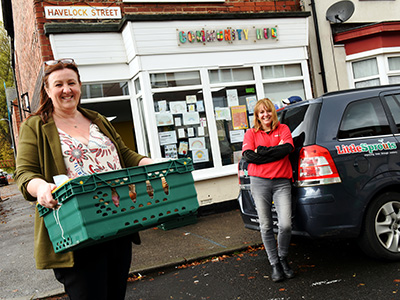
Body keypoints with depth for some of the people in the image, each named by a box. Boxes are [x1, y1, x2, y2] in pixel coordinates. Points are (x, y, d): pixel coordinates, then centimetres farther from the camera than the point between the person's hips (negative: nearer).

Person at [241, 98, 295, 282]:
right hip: (259, 182, 0)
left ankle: (283, 258, 17)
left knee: (285, 225, -9)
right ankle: (275, 264, 17)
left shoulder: (283, 129, 13)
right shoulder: (251, 133, 11)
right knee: (266, 226, 2)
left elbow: (288, 148, -7)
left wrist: (262, 151, -9)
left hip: (281, 182, 0)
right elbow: (248, 156, -6)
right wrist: (275, 151, -7)